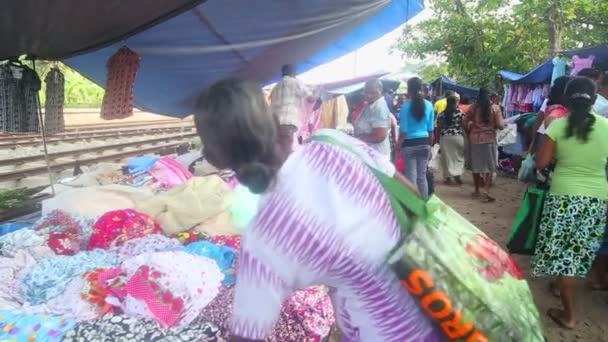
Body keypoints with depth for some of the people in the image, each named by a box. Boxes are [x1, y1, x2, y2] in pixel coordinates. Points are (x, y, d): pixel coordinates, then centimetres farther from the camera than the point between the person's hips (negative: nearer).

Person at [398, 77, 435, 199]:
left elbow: (403, 131, -11)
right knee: (422, 176, 13)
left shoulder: (406, 106, -10)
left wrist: (398, 147, -4)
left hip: (409, 144, -4)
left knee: (411, 177, 3)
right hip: (424, 143, 4)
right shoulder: (429, 105, 1)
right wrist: (430, 145, 16)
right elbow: (431, 130, 6)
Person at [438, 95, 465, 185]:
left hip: (445, 137, 2)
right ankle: (457, 174, -5)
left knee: (447, 157, 6)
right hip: (457, 136, -2)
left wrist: (438, 137, 14)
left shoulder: (443, 113, 4)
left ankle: (448, 177, 7)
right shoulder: (460, 113, -2)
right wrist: (465, 136, 10)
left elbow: (439, 126, 6)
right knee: (458, 156, 9)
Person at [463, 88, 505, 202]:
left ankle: (477, 191, 23)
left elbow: (465, 123, 1)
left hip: (475, 139, 2)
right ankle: (486, 191, -11)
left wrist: (469, 132, 18)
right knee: (490, 167, 3)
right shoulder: (495, 108, -5)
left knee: (476, 166, 13)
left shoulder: (473, 107, -1)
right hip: (489, 139, -2)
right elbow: (500, 125, -7)